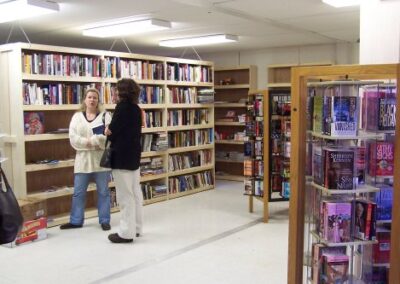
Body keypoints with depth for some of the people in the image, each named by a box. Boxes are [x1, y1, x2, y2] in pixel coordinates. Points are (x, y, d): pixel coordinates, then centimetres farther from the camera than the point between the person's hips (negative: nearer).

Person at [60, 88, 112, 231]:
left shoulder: (105, 116, 0)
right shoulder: (77, 117, 7)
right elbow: (73, 138, -4)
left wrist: (90, 141, -19)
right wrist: (91, 142, -17)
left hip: (101, 159, -2)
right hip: (83, 160, 2)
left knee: (103, 192, 7)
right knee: (78, 192, 8)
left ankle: (104, 220, 18)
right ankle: (76, 221, 21)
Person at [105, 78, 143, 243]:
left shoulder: (122, 106, -13)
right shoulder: (136, 108, 10)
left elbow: (111, 131, -14)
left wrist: (108, 132, 6)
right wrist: (113, 133, 9)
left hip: (122, 156, -9)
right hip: (134, 154, 9)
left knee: (125, 196, -3)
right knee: (136, 193, 13)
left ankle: (126, 233, 4)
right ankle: (136, 228, 23)